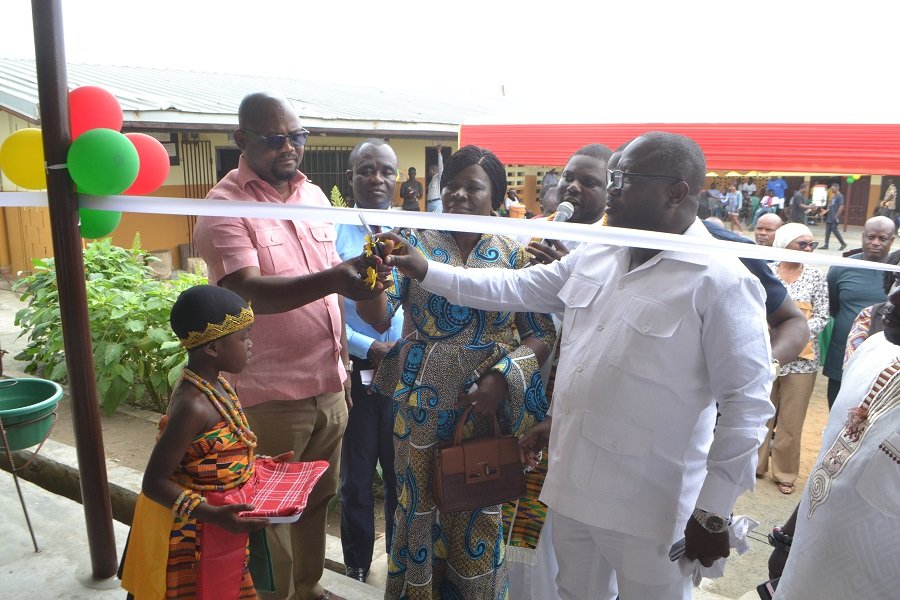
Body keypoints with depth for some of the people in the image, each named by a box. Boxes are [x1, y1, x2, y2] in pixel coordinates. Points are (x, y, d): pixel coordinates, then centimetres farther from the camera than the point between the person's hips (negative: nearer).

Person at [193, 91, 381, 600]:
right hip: (270, 395, -6)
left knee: (317, 499, 20)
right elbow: (247, 291, -26)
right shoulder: (224, 206, -11)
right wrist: (333, 278, -40)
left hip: (329, 385, 6)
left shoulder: (315, 196, 8)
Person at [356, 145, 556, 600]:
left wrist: (503, 379, -16)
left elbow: (543, 333, -2)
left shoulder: (515, 253, 0)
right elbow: (377, 315, -12)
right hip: (422, 403, 0)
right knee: (418, 505, 13)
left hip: (487, 404, 1)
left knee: (479, 511, 15)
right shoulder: (416, 240, -2)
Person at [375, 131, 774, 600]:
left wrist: (713, 513, -14)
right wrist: (427, 271, 5)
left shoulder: (721, 282, -16)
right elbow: (513, 289, 10)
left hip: (648, 508, -6)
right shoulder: (593, 255, 4)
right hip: (571, 484, 7)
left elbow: (748, 405, -15)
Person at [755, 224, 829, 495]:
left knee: (791, 421, 8)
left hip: (801, 359, 0)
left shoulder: (816, 276, 1)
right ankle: (755, 465, 27)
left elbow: (822, 316, -2)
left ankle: (784, 473, 24)